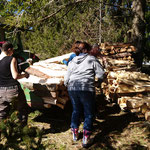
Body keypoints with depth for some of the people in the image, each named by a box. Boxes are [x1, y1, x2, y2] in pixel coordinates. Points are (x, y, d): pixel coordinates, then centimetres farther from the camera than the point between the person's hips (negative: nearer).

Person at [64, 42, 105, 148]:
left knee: (76, 110, 22)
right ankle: (86, 138, 7)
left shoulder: (73, 61, 16)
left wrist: (66, 84, 37)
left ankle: (75, 133, 32)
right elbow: (101, 74, -3)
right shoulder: (92, 59, 1)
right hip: (86, 89, -5)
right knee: (89, 113, 7)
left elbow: (67, 77, 18)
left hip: (72, 88, 5)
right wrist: (100, 81, 17)